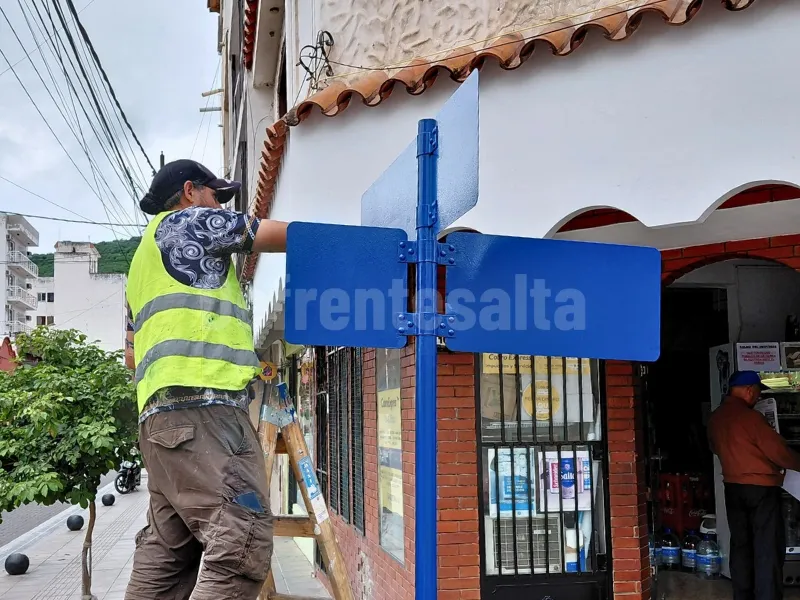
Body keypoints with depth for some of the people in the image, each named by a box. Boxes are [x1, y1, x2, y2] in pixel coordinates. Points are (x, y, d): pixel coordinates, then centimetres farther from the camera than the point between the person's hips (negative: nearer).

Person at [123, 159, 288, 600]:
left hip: (164, 414, 10)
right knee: (243, 544, -18)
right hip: (201, 407, -10)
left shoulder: (145, 264, 33)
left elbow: (132, 355, 34)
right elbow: (282, 235, 11)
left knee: (166, 555, 7)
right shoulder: (187, 221, 7)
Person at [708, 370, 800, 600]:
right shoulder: (750, 416, -18)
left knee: (740, 544, 14)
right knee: (768, 547, -1)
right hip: (761, 487, -7)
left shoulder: (715, 418, 5)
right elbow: (778, 450, -15)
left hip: (733, 487, 7)